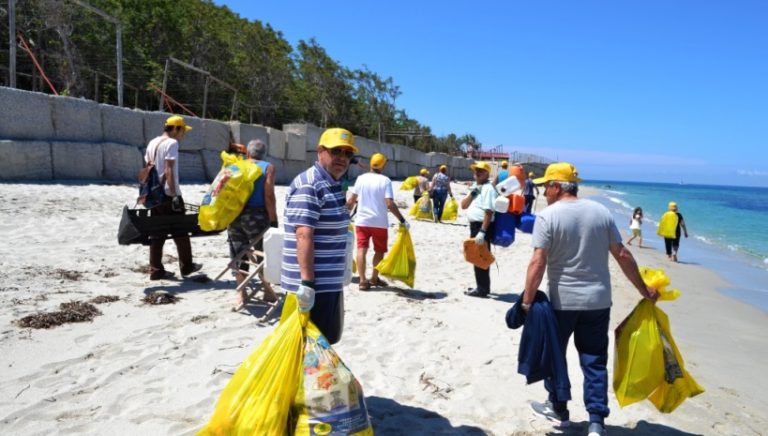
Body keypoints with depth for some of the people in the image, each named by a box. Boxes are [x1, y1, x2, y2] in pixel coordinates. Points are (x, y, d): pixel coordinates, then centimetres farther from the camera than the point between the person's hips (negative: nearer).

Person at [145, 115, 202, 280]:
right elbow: (169, 171, -19)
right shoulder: (172, 143, -12)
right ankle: (186, 266, 15)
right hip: (168, 194, -8)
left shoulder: (152, 143, 13)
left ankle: (156, 270, 10)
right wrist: (175, 195, -18)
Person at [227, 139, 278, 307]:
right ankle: (268, 291, 21)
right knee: (263, 253, 10)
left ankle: (242, 294, 17)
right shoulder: (268, 168, 3)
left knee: (238, 254, 11)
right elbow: (269, 196, -8)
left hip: (233, 215, 4)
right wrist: (273, 221, -6)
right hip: (255, 215, -4)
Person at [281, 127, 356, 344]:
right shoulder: (308, 185, -17)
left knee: (327, 340, 20)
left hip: (330, 282, 10)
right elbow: (303, 235, -26)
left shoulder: (334, 185, 15)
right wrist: (307, 282, -31)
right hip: (314, 284, -10)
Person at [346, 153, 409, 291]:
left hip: (362, 221, 2)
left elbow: (352, 200, 6)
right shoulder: (385, 181, -10)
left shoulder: (361, 178, 0)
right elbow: (390, 204, -18)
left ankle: (363, 281, -6)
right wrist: (402, 220, -14)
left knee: (362, 250, 2)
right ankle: (374, 278, 24)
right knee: (379, 251, 14)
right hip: (379, 222, -2)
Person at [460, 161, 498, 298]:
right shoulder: (475, 187, 16)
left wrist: (482, 231, -27)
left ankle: (482, 289, 2)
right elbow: (463, 205, 14)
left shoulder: (488, 188, -14)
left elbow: (489, 212, -22)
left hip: (482, 226, -10)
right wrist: (471, 193, -2)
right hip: (475, 225, 10)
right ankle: (481, 287, 26)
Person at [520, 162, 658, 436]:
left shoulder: (548, 216, -11)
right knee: (595, 362, 11)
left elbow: (538, 263, -18)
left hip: (562, 301, -4)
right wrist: (644, 290, 12)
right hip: (598, 300, 4)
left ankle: (558, 410, 30)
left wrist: (527, 302, -15)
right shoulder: (601, 212, 2)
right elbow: (623, 255, 3)